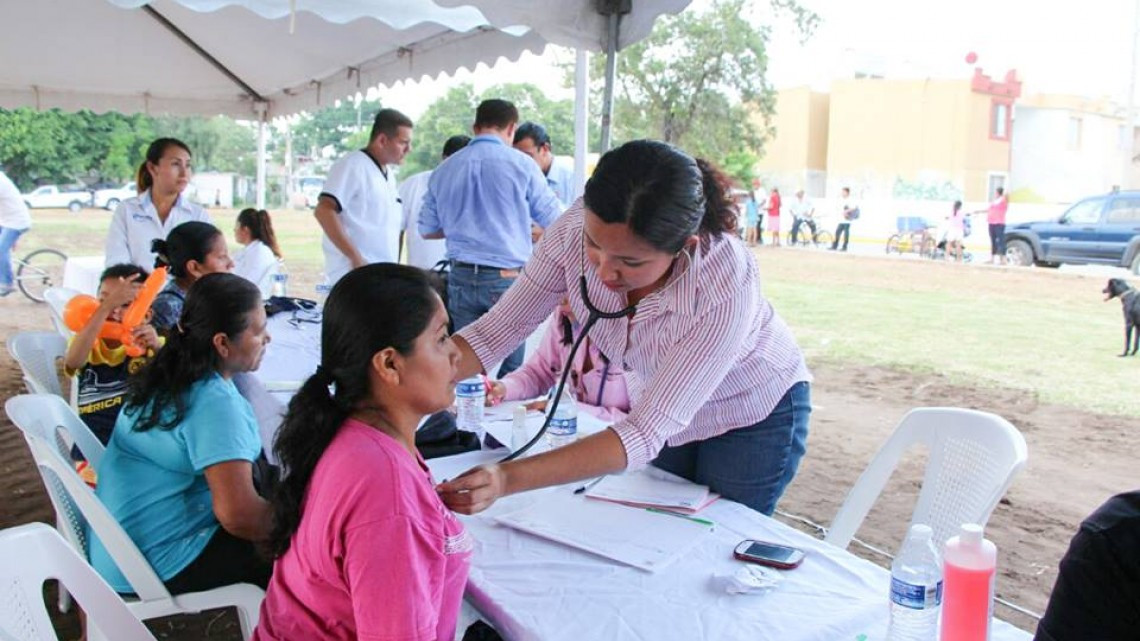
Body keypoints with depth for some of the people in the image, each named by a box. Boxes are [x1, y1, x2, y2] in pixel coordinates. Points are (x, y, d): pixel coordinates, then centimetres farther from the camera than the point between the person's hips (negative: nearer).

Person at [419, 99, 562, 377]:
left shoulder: (443, 171, 7)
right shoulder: (520, 164, -4)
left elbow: (427, 229, 14)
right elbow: (555, 223, 2)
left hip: (462, 277, 4)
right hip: (509, 278, -4)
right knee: (511, 368, 4)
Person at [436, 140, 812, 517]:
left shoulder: (727, 287, -40)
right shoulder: (576, 230, -29)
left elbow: (647, 432, -39)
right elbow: (497, 330, -20)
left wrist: (509, 479, -49)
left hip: (754, 417, -3)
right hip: (657, 407, 4)